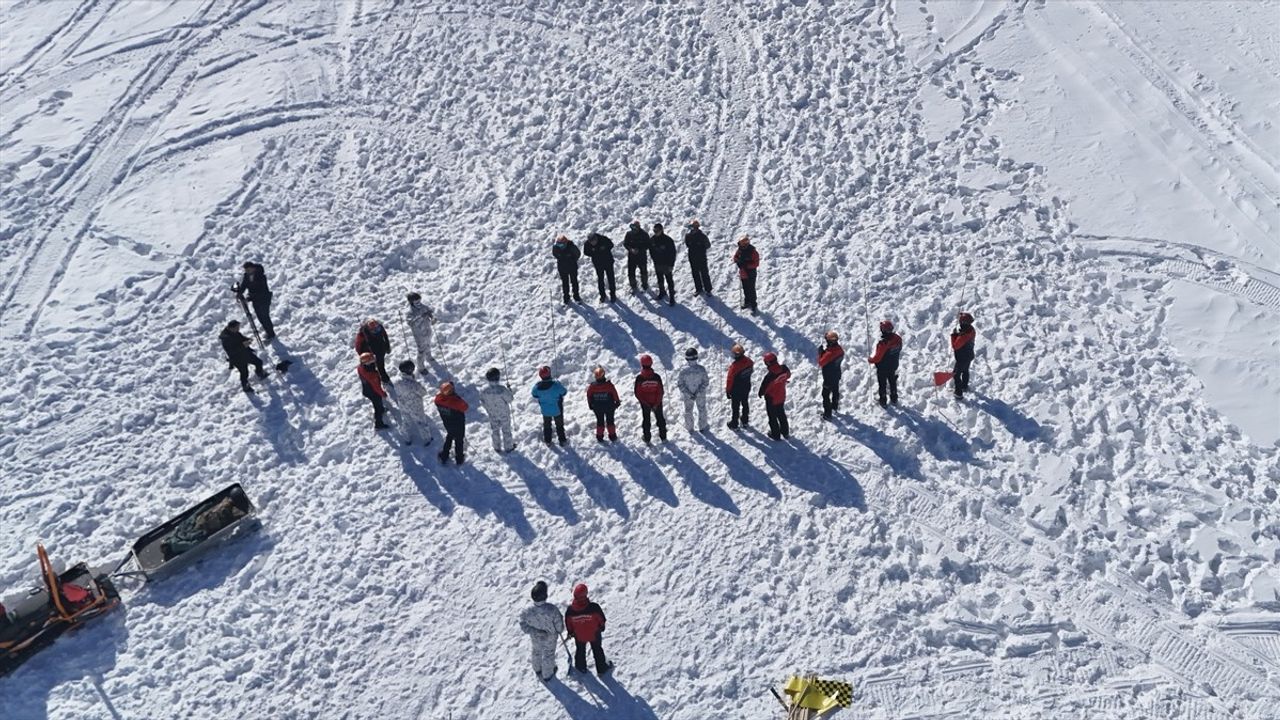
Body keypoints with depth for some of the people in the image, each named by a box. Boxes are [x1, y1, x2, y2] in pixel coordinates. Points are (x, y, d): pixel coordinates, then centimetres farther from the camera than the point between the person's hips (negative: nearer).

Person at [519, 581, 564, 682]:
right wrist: (558, 630, -1)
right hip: (550, 638, -2)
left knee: (537, 653, 34)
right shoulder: (552, 609, -38)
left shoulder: (526, 612, -34)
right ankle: (547, 675, 53)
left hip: (535, 639, 2)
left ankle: (537, 670, 62)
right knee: (549, 655, 28)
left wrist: (536, 632, -14)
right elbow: (559, 625, -22)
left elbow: (524, 627, -19)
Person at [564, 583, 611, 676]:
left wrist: (570, 632, 12)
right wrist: (601, 627, 7)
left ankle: (581, 667, 53)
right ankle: (601, 669, 45)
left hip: (579, 636, 1)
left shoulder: (570, 610, -30)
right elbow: (601, 619, -17)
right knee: (597, 650, 26)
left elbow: (568, 624, -10)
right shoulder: (594, 607, -36)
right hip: (594, 635, -1)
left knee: (580, 650, 31)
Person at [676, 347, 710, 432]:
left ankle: (689, 427, 42)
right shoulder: (701, 369, -24)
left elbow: (680, 384, -18)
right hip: (700, 394, 0)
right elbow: (706, 382, -16)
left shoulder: (683, 370, -25)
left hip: (687, 395, 0)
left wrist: (688, 394, -12)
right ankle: (703, 427, 40)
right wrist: (698, 392, -11)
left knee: (688, 410, 24)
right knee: (702, 409, 24)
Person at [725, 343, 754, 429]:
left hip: (736, 390, -6)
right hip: (747, 387, 6)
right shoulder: (749, 361, -15)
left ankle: (734, 424, 28)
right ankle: (745, 421, 43)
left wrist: (728, 391, -9)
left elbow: (730, 379, -22)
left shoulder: (734, 366, -33)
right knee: (745, 403, 25)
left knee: (735, 406, 13)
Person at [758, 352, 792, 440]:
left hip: (771, 399, -6)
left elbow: (764, 388, -24)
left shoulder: (769, 376, -38)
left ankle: (775, 435, 34)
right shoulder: (784, 369, -20)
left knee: (772, 417, 17)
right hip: (782, 397, 6)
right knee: (781, 414, 28)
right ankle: (785, 432, 44)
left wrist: (761, 393, -2)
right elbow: (788, 375, 4)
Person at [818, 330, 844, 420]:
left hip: (829, 378, -8)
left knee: (826, 394, 5)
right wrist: (824, 351, -5)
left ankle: (827, 413, 10)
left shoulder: (830, 353, -34)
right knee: (835, 391, 28)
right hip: (837, 375, 8)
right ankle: (835, 406, 50)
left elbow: (821, 362, -27)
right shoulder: (840, 349, -9)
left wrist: (820, 351, -17)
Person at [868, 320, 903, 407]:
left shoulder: (883, 343, -38)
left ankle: (883, 401, 33)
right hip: (894, 366, 6)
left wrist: (870, 360, -8)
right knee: (892, 382, 27)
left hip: (883, 368, -6)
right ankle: (894, 399, 44)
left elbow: (878, 358, -28)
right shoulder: (898, 338, -18)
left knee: (882, 384, 17)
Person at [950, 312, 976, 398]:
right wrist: (957, 334, -7)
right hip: (969, 356, 9)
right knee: (965, 371, 30)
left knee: (956, 374, 7)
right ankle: (964, 386, 52)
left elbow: (955, 346, -29)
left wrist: (953, 335, -22)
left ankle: (959, 393, 12)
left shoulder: (963, 335, -38)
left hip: (962, 358, -9)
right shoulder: (971, 330, -11)